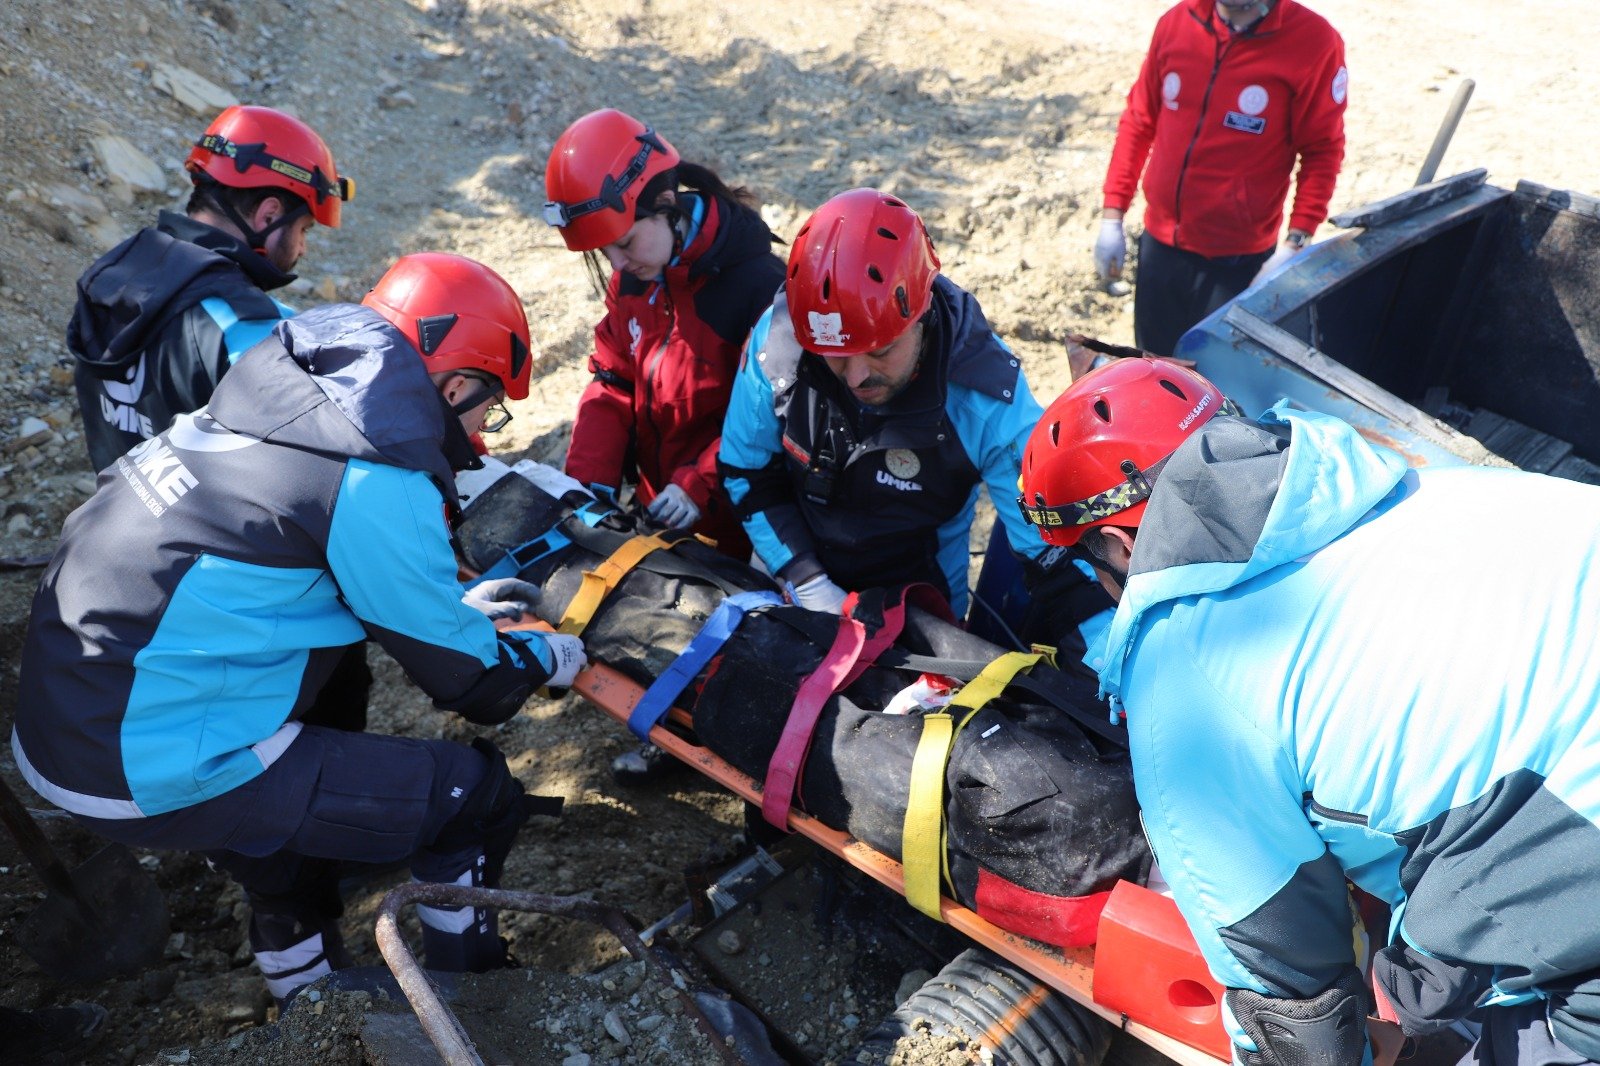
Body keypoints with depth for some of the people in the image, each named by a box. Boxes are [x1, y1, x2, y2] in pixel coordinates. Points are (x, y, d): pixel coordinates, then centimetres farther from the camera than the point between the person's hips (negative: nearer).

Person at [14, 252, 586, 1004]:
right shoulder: (376, 481, -20)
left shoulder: (286, 397, 4)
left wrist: (458, 607, 26)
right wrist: (548, 659, 10)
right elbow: (464, 677, -9)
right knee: (477, 794, -1)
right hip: (154, 771, -9)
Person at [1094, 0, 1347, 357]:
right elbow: (1138, 121, 6)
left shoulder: (1314, 40, -14)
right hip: (1159, 243, 4)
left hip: (1238, 257, -4)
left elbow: (1322, 153, -9)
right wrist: (1112, 217, 5)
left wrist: (1294, 245, -16)